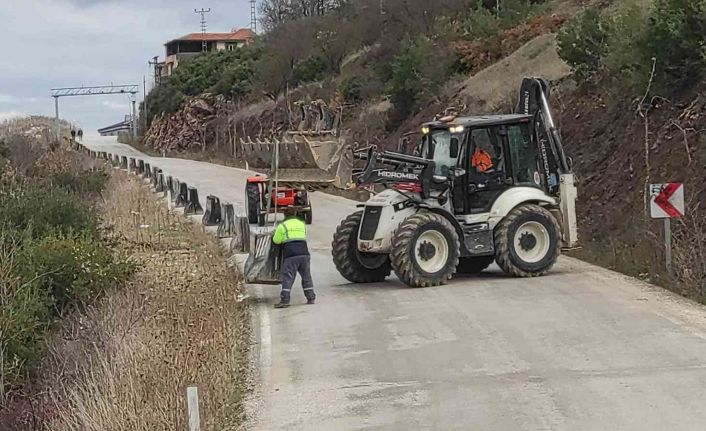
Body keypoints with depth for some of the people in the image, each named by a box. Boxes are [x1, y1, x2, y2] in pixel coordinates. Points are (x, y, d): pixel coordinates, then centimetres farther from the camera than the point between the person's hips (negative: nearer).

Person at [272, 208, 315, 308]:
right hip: (304, 254, 4)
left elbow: (276, 240, 6)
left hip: (290, 256, -4)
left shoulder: (282, 226, 2)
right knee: (306, 277, 14)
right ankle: (311, 298, 15)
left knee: (287, 278, -4)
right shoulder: (302, 224, 17)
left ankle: (284, 300, -10)